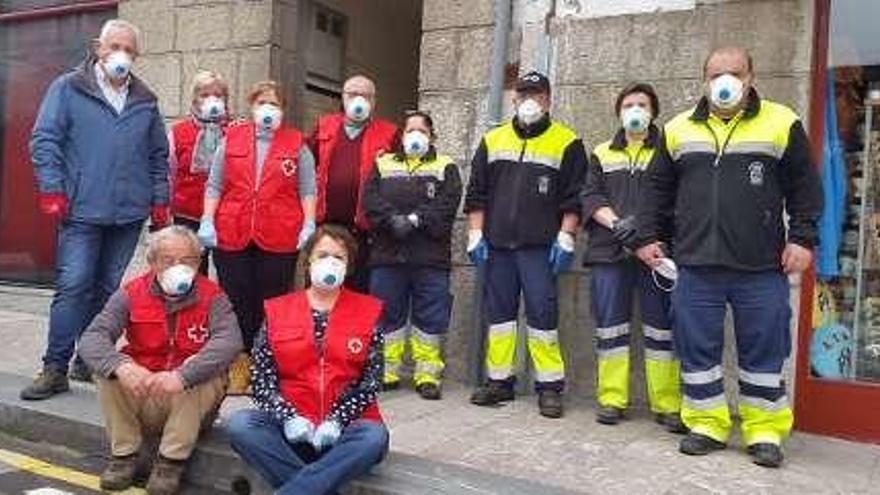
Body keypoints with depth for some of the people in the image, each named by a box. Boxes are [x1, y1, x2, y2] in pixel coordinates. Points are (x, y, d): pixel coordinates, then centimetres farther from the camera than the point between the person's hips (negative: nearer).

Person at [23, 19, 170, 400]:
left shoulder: (145, 101, 15)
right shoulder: (68, 89, 4)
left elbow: (159, 155, 19)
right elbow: (44, 140, 0)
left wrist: (160, 200, 11)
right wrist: (52, 191, -9)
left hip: (129, 214, 4)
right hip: (82, 211, -3)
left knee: (107, 289, 9)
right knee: (72, 287, -7)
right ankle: (55, 369, 1)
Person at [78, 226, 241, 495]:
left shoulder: (212, 297, -8)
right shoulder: (131, 294, -2)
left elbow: (229, 340, -28)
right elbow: (93, 336, -15)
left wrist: (182, 376, -43)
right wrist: (121, 366, -37)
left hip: (194, 404, -2)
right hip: (140, 398, 2)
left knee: (203, 369, -31)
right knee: (108, 368, -21)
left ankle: (172, 461, -18)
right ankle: (124, 453, -6)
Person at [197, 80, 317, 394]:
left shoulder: (296, 144, 8)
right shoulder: (231, 139, 12)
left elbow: (307, 189, 5)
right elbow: (215, 185, 12)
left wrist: (309, 225, -4)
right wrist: (207, 221, 3)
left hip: (279, 239, -2)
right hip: (232, 237, 2)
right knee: (237, 303, 5)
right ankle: (238, 367, 16)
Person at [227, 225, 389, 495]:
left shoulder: (368, 311, 5)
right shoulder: (277, 310, 10)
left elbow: (371, 380, 0)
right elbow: (261, 376, 4)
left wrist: (337, 421, -14)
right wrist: (287, 416, -13)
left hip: (345, 425, -1)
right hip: (291, 425, 2)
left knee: (374, 437, -33)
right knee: (239, 424, -26)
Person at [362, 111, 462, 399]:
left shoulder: (445, 167, 12)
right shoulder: (383, 165, 16)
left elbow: (447, 203, -5)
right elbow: (371, 200, 0)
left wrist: (415, 219, -17)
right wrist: (393, 219, -17)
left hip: (430, 256, -1)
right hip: (387, 254, 2)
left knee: (430, 316, 0)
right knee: (386, 312, 6)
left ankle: (427, 374, 10)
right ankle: (386, 372, 16)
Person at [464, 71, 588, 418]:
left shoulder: (566, 143, 3)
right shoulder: (492, 141, 14)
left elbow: (574, 198, -1)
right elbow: (476, 193, 13)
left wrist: (565, 239, -9)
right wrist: (475, 236, 5)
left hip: (540, 246, -4)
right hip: (496, 245, 4)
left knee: (542, 312, -6)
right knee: (499, 310, 7)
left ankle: (550, 386, 4)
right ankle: (499, 381, 17)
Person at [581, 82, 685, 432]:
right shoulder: (602, 154, 18)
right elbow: (590, 196, 7)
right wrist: (616, 223, -11)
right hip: (609, 250, 2)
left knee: (661, 324, -1)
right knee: (610, 323, 3)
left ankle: (667, 405, 4)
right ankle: (611, 399, 11)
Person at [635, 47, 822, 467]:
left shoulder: (781, 124, 5)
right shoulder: (679, 129, 11)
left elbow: (805, 188, 6)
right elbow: (659, 189, 16)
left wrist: (802, 238, -2)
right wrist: (648, 236, 10)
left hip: (761, 268, -2)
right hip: (696, 265, 2)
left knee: (763, 350, 4)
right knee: (696, 347, 5)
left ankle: (764, 430, 18)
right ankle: (707, 424, 19)